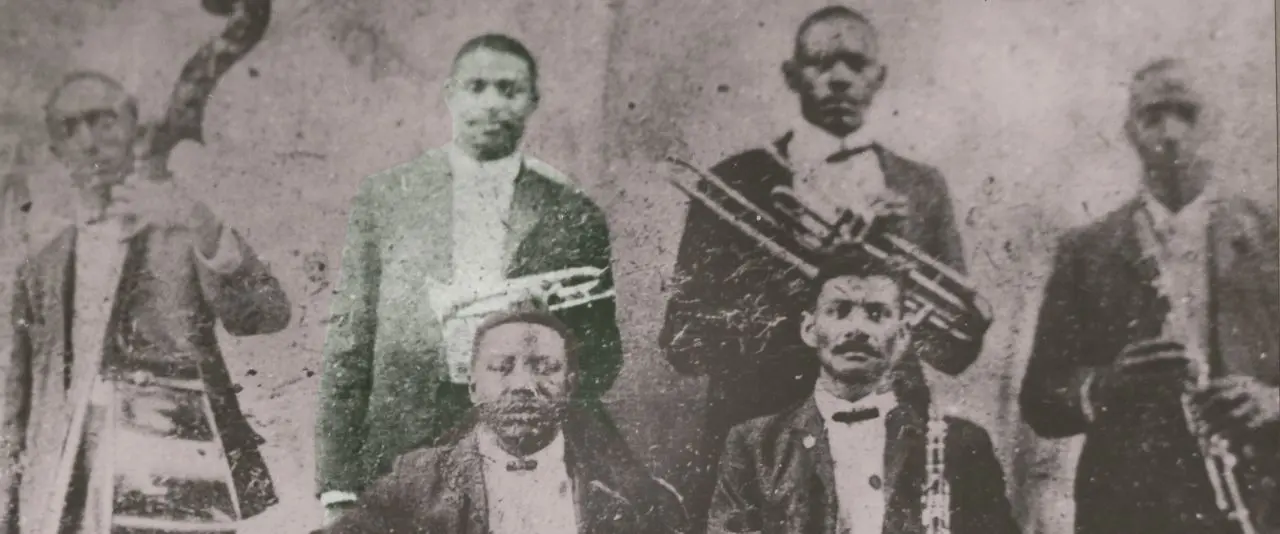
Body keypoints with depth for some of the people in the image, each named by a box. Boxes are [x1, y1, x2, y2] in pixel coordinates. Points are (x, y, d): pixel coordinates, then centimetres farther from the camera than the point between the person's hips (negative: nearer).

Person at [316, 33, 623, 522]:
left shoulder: (572, 214, 5)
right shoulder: (384, 197, 6)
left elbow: (601, 352, 11)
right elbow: (349, 345, 5)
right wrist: (339, 486, -1)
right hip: (406, 450, 0)